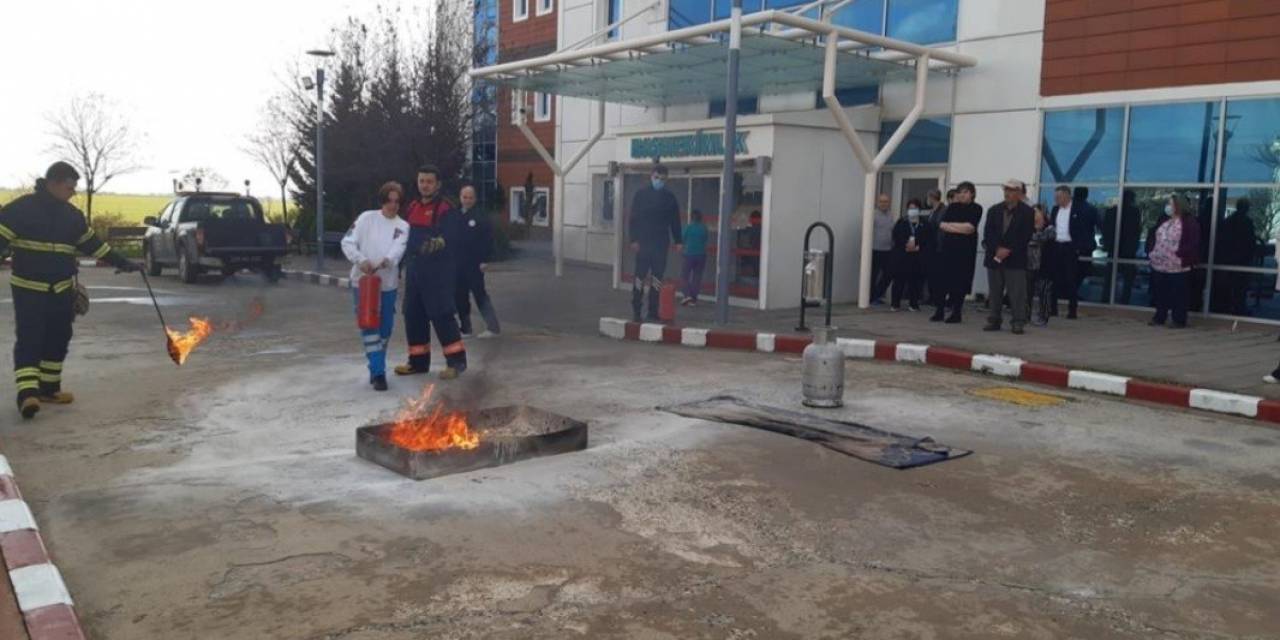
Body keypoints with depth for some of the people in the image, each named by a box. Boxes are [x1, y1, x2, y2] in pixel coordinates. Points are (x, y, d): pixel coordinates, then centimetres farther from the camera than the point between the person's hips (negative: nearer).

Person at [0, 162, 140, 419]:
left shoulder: (72, 214, 8)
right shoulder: (22, 209, -9)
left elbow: (92, 243, 17)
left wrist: (122, 262, 18)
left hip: (62, 290, 6)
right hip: (29, 289, -6)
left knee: (58, 339, 11)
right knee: (28, 340, -11)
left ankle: (48, 388, 23)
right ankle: (27, 393, -17)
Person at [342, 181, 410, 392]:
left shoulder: (403, 226, 5)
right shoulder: (367, 218, 1)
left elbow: (398, 249, -12)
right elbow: (347, 242, -3)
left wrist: (387, 260, -34)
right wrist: (361, 260, -21)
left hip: (388, 283, 3)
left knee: (385, 328, 8)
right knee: (369, 326, -8)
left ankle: (376, 368, 26)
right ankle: (378, 372, -9)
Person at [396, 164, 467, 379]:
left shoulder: (446, 211, -10)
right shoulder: (413, 208, 15)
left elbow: (451, 241, -19)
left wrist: (438, 243, -37)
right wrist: (405, 263, 19)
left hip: (438, 275, -8)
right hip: (414, 273, 8)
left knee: (441, 316, -9)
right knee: (413, 316, 11)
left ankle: (456, 360, -1)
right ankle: (418, 361, 21)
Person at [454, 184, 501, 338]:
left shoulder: (481, 217, -6)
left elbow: (488, 240, -11)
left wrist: (485, 260, -16)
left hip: (474, 264, -6)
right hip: (458, 264, 6)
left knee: (480, 294, -4)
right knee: (460, 296, 9)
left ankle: (493, 326, 2)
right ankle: (465, 328, 20)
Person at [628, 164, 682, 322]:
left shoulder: (670, 197, 7)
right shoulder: (641, 195, 3)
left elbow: (675, 221, 8)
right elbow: (634, 219, 0)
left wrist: (677, 241, 2)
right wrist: (634, 239, -8)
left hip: (661, 243, 1)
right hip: (643, 242, -1)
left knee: (657, 278, 3)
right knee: (640, 276, 0)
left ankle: (653, 313, 7)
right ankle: (636, 311, 9)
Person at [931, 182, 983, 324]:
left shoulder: (976, 209, 0)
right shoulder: (952, 207, 11)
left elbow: (970, 228, -13)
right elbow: (942, 225, -1)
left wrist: (951, 225, -5)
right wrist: (960, 228, -10)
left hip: (965, 250, -3)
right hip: (948, 247, 3)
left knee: (960, 281, 0)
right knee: (943, 280, 1)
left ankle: (956, 313, 7)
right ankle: (940, 311, 8)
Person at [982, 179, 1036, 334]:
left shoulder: (1027, 212, 0)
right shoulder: (994, 210, 11)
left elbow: (1025, 236, -7)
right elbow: (988, 233, 3)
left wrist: (1009, 250, -14)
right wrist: (997, 249, -11)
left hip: (1015, 259, -4)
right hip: (994, 256, 4)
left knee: (1017, 291, -6)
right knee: (994, 291, 8)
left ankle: (1018, 322, -2)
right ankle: (994, 320, 15)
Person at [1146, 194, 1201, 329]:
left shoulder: (1189, 222, -10)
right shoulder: (1163, 220, 14)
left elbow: (1192, 244, -15)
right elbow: (1153, 237, 21)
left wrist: (1180, 255, -20)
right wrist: (1150, 250, 8)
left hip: (1178, 267, -7)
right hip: (1159, 265, 7)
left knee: (1178, 296, 0)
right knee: (1160, 294, 14)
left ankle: (1179, 321, 9)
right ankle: (1159, 318, 24)